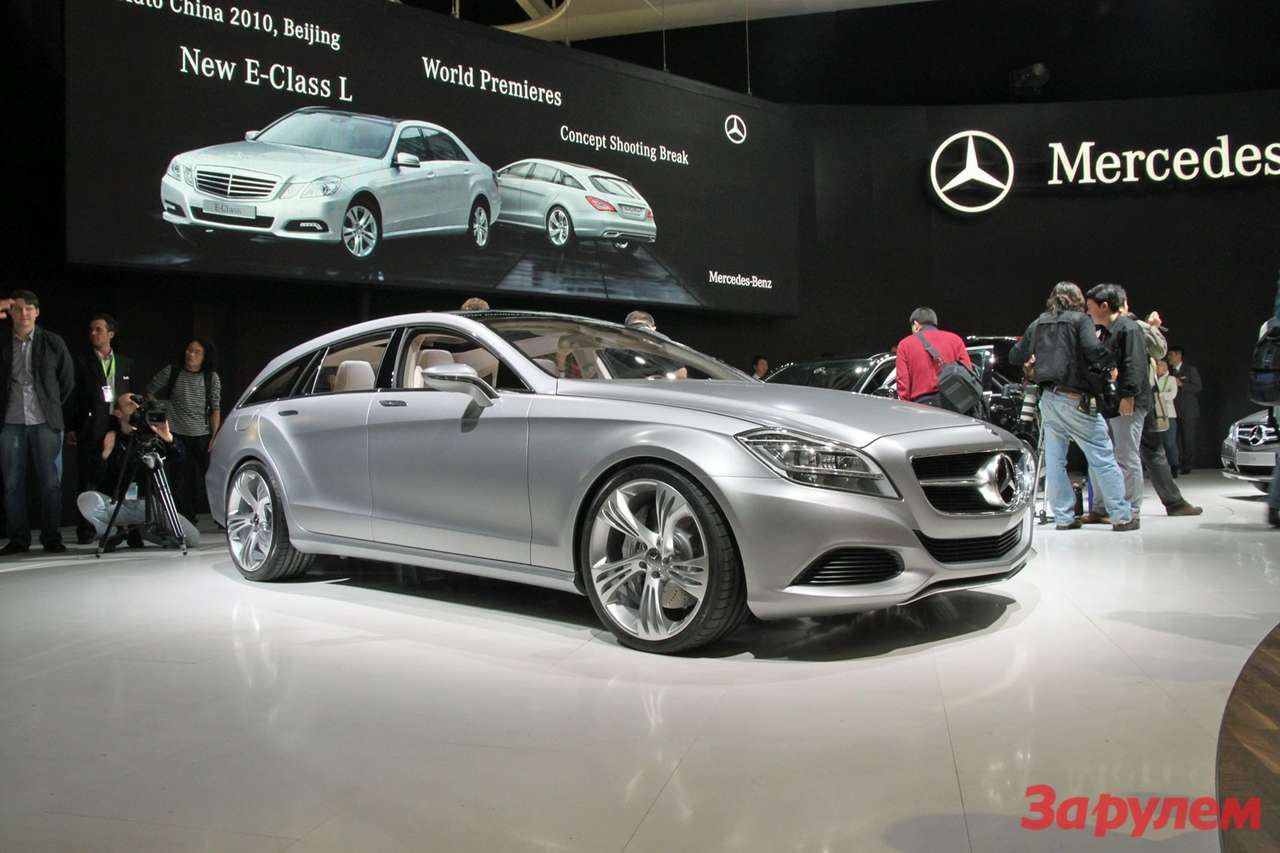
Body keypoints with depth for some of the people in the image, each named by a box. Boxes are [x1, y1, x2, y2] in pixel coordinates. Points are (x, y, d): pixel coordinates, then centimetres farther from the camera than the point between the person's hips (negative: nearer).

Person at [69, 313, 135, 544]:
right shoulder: (83, 364, 8)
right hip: (91, 431, -2)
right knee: (88, 481, -2)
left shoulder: (126, 363, 15)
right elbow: (75, 397, 4)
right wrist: (72, 428, -3)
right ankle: (86, 530, 2)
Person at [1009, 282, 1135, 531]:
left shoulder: (1037, 324, 13)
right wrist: (1110, 365, -2)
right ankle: (1122, 516, 0)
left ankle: (1064, 517, 10)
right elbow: (1093, 348, -19)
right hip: (1074, 398, -6)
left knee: (1054, 460, 9)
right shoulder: (1080, 320, -3)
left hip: (1048, 398, 6)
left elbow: (1014, 356, 19)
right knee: (1103, 458, -1)